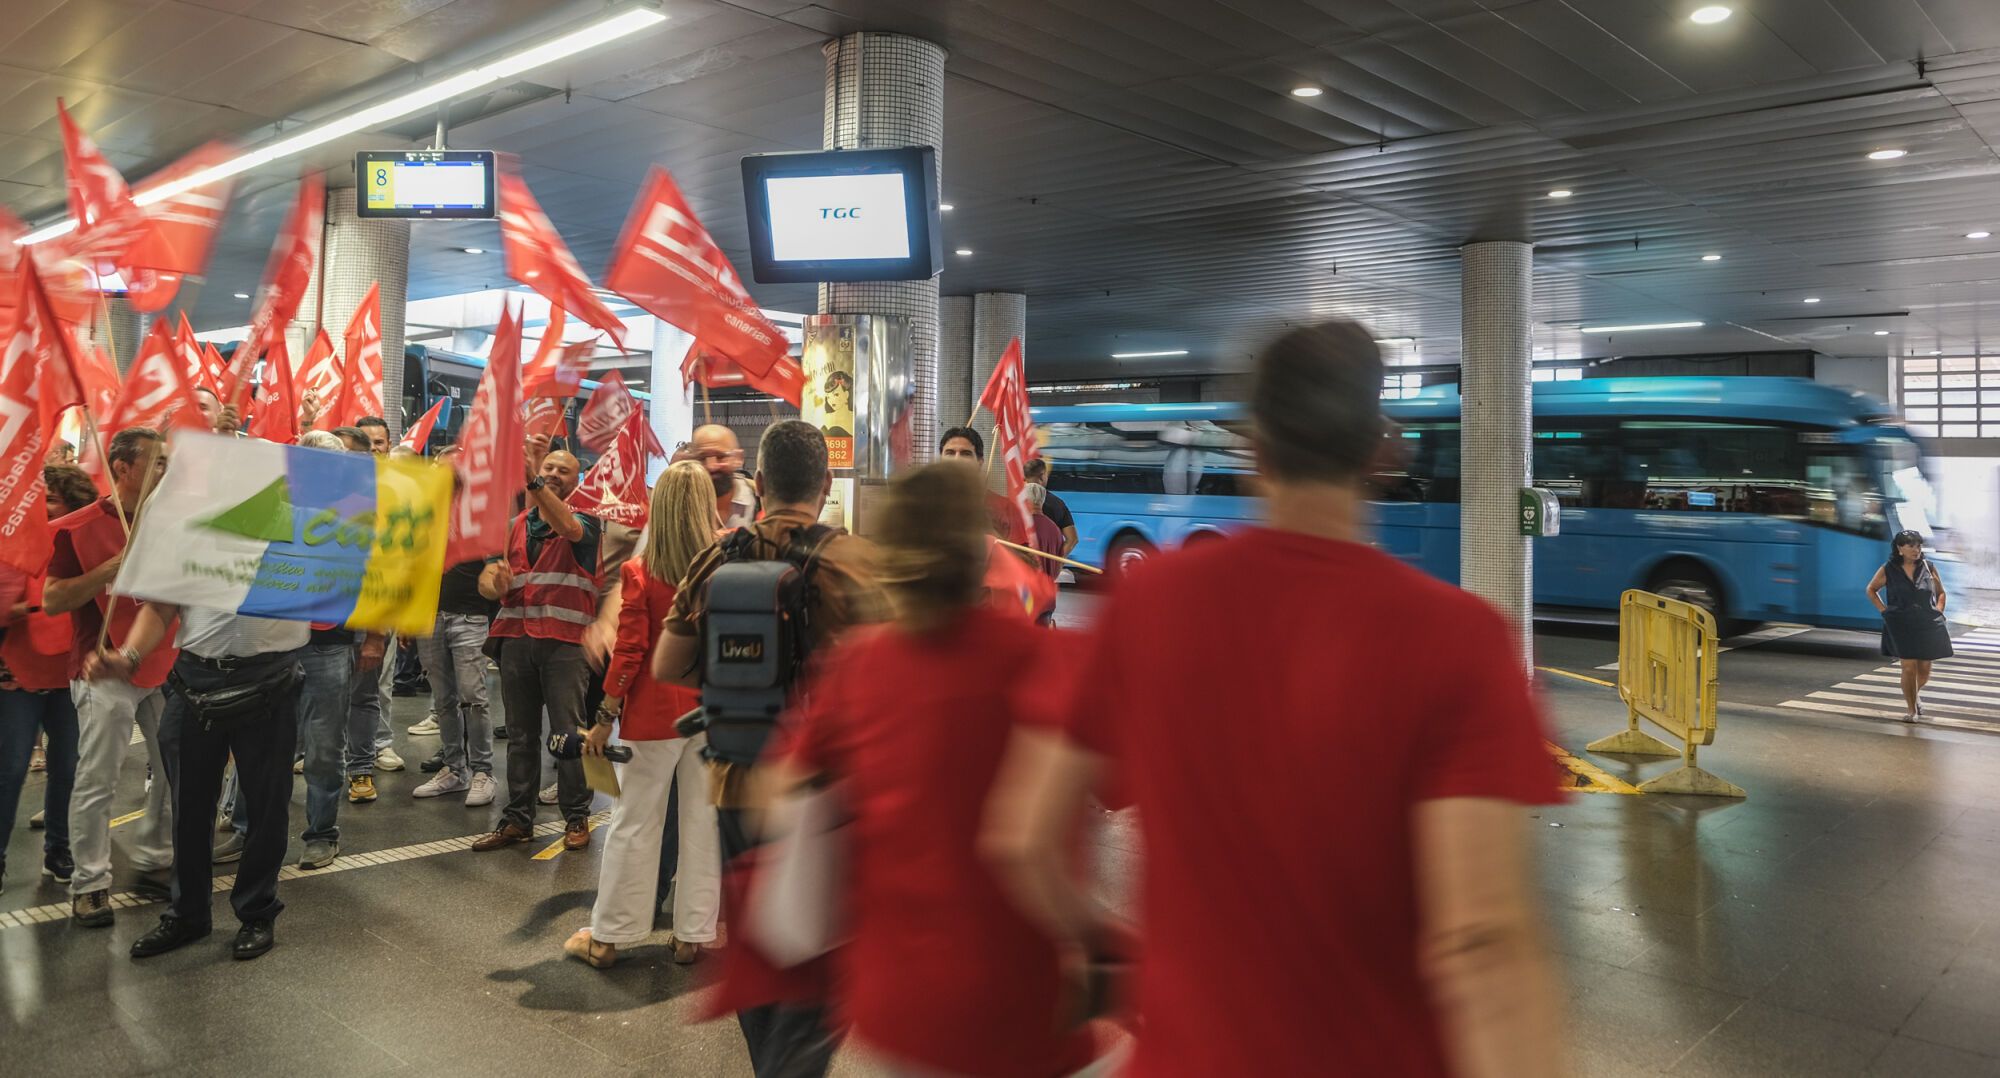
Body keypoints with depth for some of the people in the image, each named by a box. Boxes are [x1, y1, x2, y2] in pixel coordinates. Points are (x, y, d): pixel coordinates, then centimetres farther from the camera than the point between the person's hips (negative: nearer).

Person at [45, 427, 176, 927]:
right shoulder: (78, 528, -8)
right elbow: (52, 599, -10)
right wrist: (113, 568, -21)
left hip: (165, 665, 6)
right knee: (97, 783, 0)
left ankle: (155, 862, 24)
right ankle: (90, 883, 11)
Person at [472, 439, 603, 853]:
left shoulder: (584, 521, 2)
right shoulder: (514, 526, 15)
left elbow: (567, 527, -23)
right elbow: (487, 580, 10)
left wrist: (533, 480, -33)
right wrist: (496, 581, -14)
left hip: (565, 641, -4)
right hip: (516, 637, 4)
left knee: (568, 733, -3)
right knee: (520, 734, 10)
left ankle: (576, 817, 8)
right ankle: (518, 818, 17)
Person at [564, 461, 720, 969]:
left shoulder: (639, 574, -9)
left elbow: (628, 653, -9)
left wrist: (605, 718, -2)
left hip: (655, 713, -2)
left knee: (634, 824, 9)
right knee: (703, 824, 10)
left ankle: (607, 937, 19)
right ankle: (693, 934, 19)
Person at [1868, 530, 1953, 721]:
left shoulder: (1928, 567, 3)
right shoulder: (1888, 570, -2)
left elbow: (1941, 592, 16)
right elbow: (1871, 590, 12)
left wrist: (1938, 612, 3)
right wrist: (1884, 611, 3)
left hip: (1928, 625, 2)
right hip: (1901, 626, -2)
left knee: (1924, 669, 6)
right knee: (1909, 667, -10)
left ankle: (1916, 693, 38)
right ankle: (1912, 709, 3)